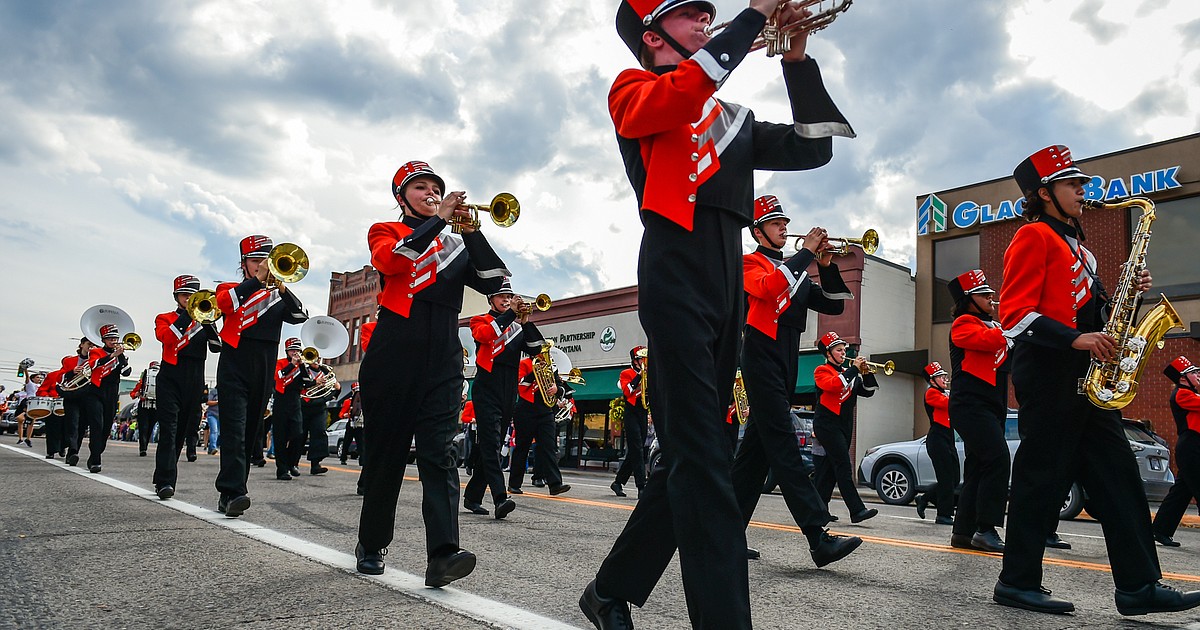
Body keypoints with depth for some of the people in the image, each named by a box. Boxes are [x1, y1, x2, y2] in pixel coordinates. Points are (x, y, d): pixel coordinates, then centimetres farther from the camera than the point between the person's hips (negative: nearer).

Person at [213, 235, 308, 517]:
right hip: (235, 368, -3)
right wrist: (258, 279, -14)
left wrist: (281, 287, -11)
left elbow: (300, 316, 1)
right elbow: (224, 303, -11)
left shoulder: (277, 295, 19)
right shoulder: (230, 289, 14)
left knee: (250, 431, 5)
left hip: (263, 373, 3)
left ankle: (229, 493, 12)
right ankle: (233, 492, -23)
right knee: (234, 428, -14)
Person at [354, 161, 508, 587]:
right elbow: (390, 261, -12)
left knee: (439, 452, -9)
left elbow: (492, 282, 5)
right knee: (387, 451, 4)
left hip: (443, 360, 2)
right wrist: (438, 219, -10)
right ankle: (371, 544, 20)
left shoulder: (454, 244, 21)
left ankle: (442, 554, -18)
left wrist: (470, 230, -4)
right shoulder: (385, 232, 13)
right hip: (394, 356, -2)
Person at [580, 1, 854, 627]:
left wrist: (796, 54, 13)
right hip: (675, 273, -7)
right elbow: (686, 90, -14)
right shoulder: (633, 88, 9)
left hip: (727, 284, 7)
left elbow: (812, 148, 18)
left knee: (689, 458, 9)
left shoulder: (729, 117, 26)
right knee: (703, 463, -14)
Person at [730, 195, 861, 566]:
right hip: (762, 363, -8)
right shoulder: (749, 263, 3)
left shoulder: (794, 271, 22)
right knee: (784, 448, -14)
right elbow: (768, 288, -20)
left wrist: (826, 267, 1)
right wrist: (806, 252, -15)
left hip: (785, 368, 8)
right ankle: (819, 538, -20)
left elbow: (834, 306, 16)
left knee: (756, 449, 7)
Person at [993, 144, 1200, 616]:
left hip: (1085, 377, 9)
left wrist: (1126, 292, 8)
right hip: (1048, 375, -9)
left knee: (1117, 476, 6)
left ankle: (1140, 586, 11)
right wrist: (1075, 339, -23)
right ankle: (1018, 583, 5)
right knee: (1043, 479, -4)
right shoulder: (1033, 236, -5)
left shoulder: (1075, 245, 23)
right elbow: (1016, 315, -15)